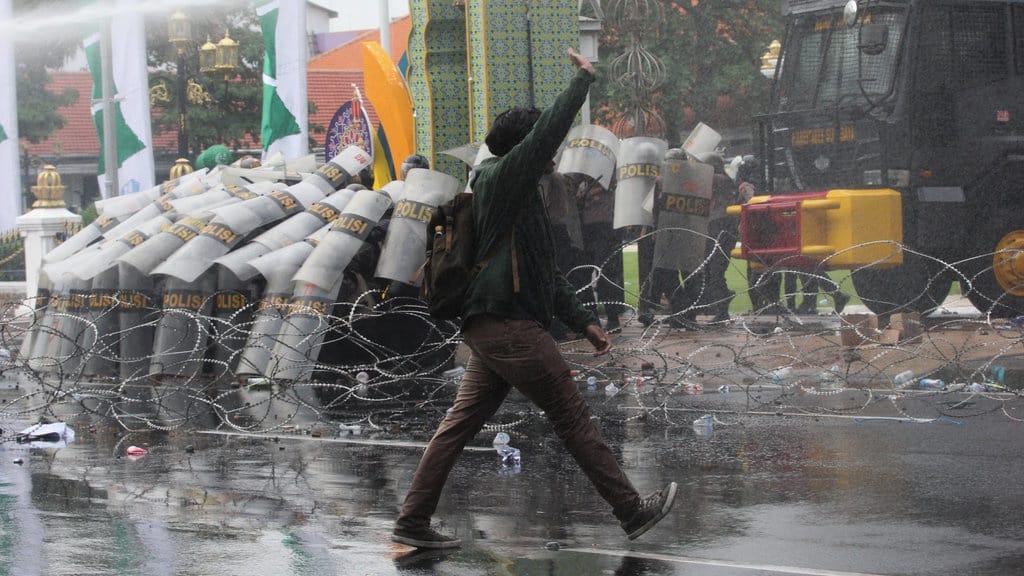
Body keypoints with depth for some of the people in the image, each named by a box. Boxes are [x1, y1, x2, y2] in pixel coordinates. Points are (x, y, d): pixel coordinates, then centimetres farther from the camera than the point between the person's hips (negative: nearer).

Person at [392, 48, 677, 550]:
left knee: (460, 423, 8)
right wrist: (583, 79, -6)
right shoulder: (500, 177, -6)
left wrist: (583, 321, 22)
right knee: (572, 417, -2)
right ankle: (631, 511, 5)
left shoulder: (518, 197, 23)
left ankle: (413, 522, 6)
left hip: (491, 328, 10)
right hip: (509, 324, -10)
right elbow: (548, 130, -17)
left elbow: (545, 272, 25)